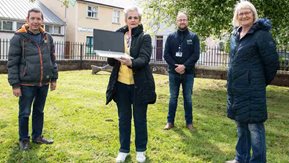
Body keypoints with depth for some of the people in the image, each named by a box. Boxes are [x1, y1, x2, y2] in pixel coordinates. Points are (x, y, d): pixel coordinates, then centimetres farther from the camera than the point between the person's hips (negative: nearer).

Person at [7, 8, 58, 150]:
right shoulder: (19, 38, -8)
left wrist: (53, 78, 10)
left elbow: (52, 60, 13)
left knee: (39, 111, 16)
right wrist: (15, 84, -11)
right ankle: (24, 139, 25)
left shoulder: (47, 38, 6)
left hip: (44, 83, 4)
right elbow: (12, 63, -8)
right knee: (24, 113, 7)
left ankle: (37, 136, 31)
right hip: (26, 84, -4)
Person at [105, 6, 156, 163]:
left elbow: (144, 59, -18)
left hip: (139, 84, -3)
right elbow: (111, 61, 7)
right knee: (123, 118, 12)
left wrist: (131, 62, -38)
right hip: (121, 84, 3)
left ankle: (140, 150, 25)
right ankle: (124, 150, 27)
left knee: (140, 118, 8)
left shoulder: (145, 37, -3)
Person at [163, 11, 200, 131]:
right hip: (174, 73, 1)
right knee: (173, 98, 8)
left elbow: (196, 55, -6)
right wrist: (175, 66, -13)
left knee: (188, 98, 7)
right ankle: (170, 121, 17)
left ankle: (189, 122, 18)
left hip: (188, 73, -1)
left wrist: (184, 66, -17)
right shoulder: (171, 37, 5)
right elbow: (166, 54, 0)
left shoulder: (193, 37, 2)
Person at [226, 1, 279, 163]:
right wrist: (233, 83, 17)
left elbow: (272, 62, -10)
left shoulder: (261, 34, -10)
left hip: (252, 88, -8)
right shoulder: (235, 35, 12)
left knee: (254, 125, -2)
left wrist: (263, 82, 2)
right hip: (236, 88, 8)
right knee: (241, 124, 16)